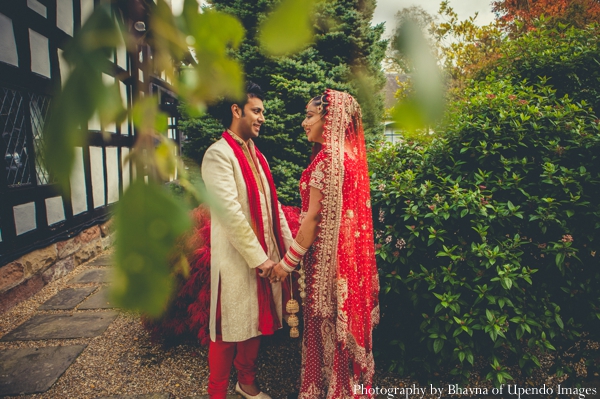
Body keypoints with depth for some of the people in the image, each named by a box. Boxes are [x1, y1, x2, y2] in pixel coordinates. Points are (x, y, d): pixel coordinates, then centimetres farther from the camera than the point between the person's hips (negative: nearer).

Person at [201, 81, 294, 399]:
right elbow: (230, 213, -21)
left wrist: (289, 247, 7)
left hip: (264, 256, 8)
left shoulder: (256, 155, 13)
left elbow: (273, 205, 13)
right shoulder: (219, 154, -13)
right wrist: (258, 257, -18)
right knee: (229, 331, 7)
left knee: (255, 324, 19)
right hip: (236, 260, -7)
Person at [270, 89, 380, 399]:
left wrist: (288, 261, -12)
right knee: (345, 319, 19)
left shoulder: (327, 158, -18)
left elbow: (314, 217, -19)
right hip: (350, 249, 9)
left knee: (325, 324, 7)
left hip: (327, 251, -9)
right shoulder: (351, 154, 8)